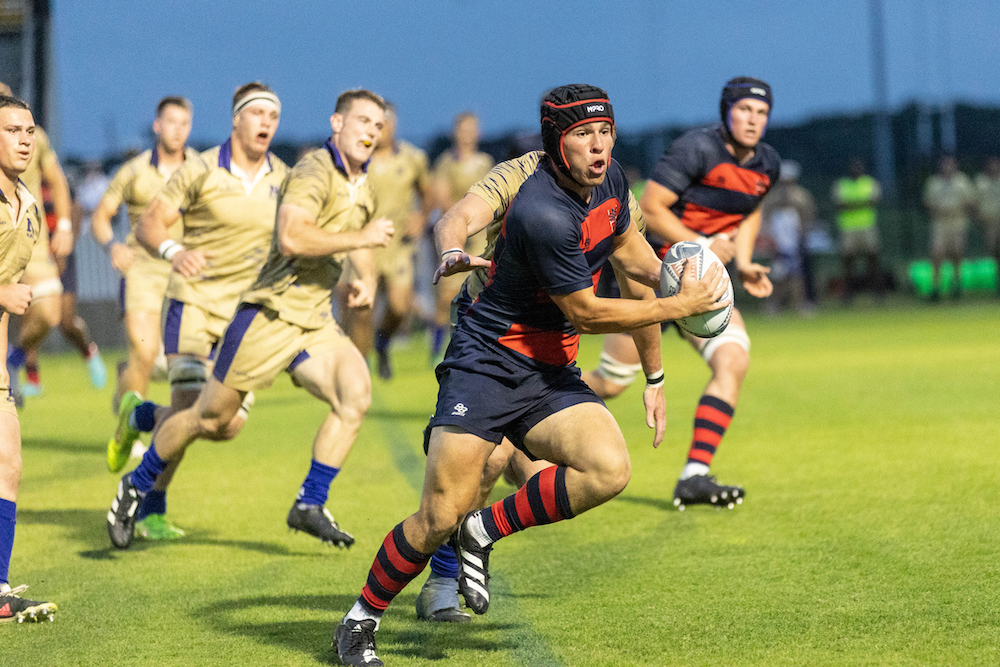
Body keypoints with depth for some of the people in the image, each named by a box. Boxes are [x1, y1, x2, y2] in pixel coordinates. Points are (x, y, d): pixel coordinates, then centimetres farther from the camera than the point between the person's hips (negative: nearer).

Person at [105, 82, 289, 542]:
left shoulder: (281, 179, 5)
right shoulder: (200, 171, -8)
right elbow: (147, 224, -8)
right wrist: (173, 251, -30)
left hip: (245, 314, 5)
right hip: (194, 301, -5)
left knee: (230, 422, -2)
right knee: (190, 410, -16)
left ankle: (139, 417, 27)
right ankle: (151, 511, 4)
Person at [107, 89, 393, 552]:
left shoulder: (361, 187, 12)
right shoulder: (313, 172, -16)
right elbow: (291, 238, -33)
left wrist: (366, 279, 11)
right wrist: (363, 237, -25)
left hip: (315, 322, 7)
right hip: (269, 315, -7)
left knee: (355, 393, -17)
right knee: (212, 420, 2)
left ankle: (310, 505, -9)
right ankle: (136, 487, 25)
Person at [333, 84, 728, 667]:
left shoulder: (611, 181, 2)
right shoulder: (543, 214, -24)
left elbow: (628, 247, 26)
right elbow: (586, 313, -17)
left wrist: (673, 277, 13)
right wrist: (680, 306, -12)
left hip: (552, 376, 7)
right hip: (487, 363, -7)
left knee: (609, 471, -20)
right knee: (440, 517, -12)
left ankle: (485, 531, 0)